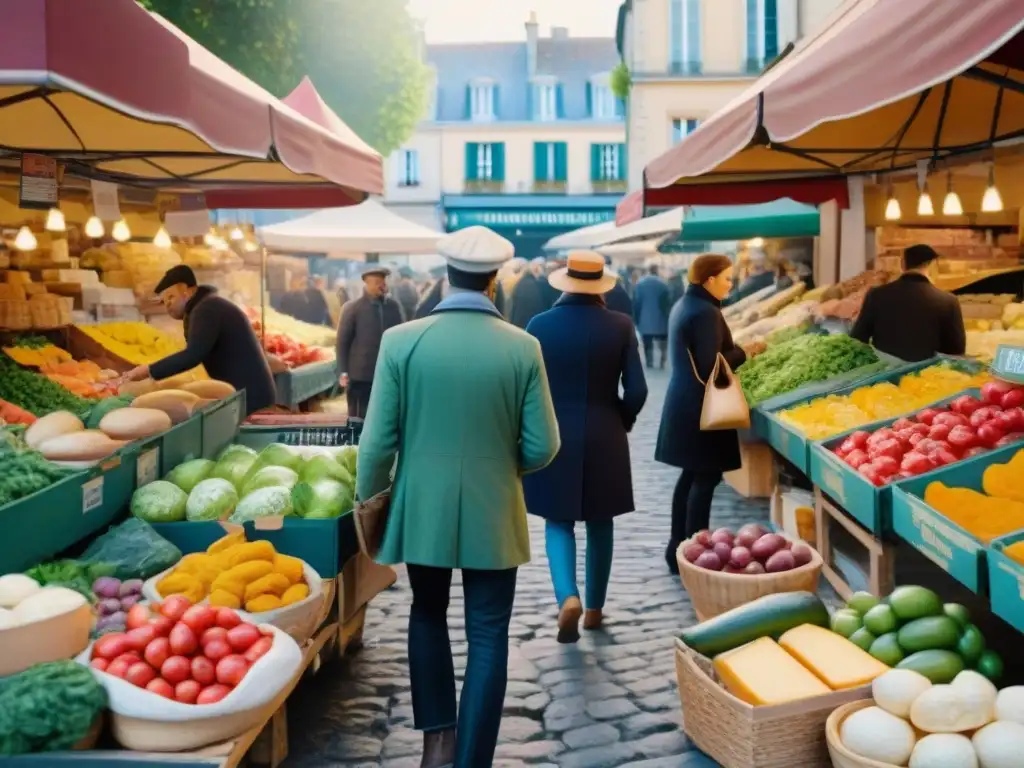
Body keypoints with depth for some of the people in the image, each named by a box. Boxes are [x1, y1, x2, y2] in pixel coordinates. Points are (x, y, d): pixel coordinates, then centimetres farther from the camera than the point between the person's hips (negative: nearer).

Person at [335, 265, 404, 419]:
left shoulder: (394, 306, 7)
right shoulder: (352, 308, -2)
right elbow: (342, 341, -2)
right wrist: (343, 372, -8)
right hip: (360, 375, -3)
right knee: (359, 419, 4)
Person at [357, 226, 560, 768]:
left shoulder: (401, 341, -10)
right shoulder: (523, 348, -10)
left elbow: (377, 441, -9)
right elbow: (542, 447, -7)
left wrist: (367, 499, 8)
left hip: (421, 509, 1)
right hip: (492, 515, -1)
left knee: (428, 615, 23)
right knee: (487, 637, 9)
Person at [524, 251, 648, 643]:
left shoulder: (540, 325, -7)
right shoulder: (620, 326, -6)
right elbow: (636, 391, -7)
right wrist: (621, 423, 12)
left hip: (554, 437, -1)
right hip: (604, 441, 1)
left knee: (559, 522, 9)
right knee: (600, 523, 15)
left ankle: (568, 597, -13)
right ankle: (595, 607, 24)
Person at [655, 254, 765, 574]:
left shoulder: (684, 305, 12)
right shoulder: (705, 312, -18)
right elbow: (711, 366, -23)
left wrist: (737, 351, 11)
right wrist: (745, 352, -10)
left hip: (685, 403, 10)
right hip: (700, 407, -10)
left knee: (691, 475, 14)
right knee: (706, 477, -4)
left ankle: (678, 548, 19)